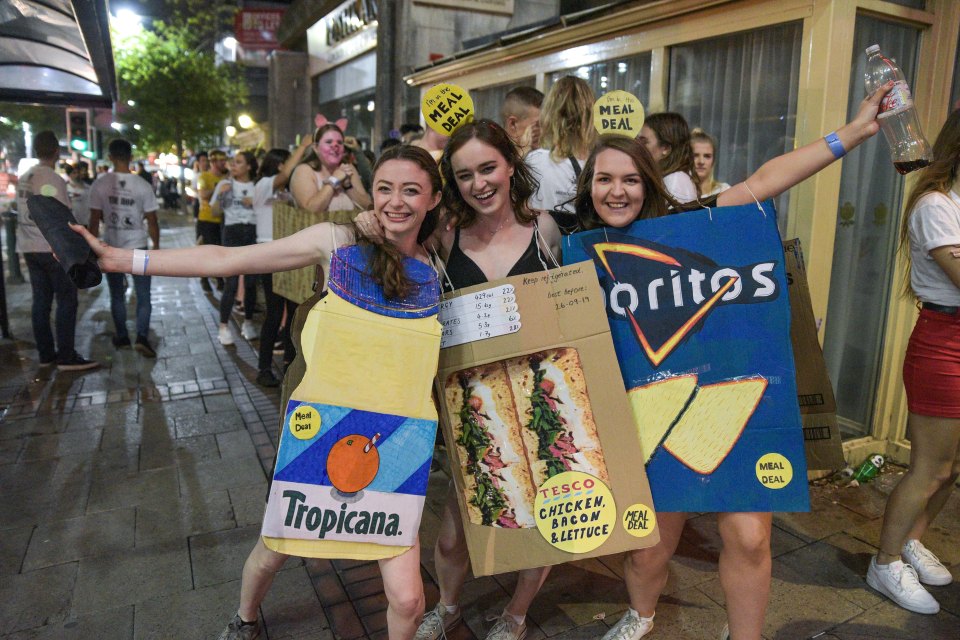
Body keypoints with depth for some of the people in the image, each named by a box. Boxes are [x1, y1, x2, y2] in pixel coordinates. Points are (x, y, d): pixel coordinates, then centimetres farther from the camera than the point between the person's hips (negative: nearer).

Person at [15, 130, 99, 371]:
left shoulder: (23, 178, 13)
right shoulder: (53, 179, -13)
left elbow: (26, 213, 17)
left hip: (29, 247, 8)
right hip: (54, 248, -8)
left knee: (41, 301, 10)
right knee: (67, 301, -5)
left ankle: (46, 354, 14)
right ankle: (67, 357, -6)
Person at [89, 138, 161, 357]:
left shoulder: (100, 185, -6)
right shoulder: (142, 186, -8)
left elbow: (95, 220, -3)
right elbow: (152, 221, -5)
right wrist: (157, 247, 7)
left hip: (112, 249, 1)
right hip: (138, 248, -1)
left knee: (117, 296, 15)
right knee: (143, 296, 6)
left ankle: (122, 337, 23)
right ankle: (142, 337, -7)